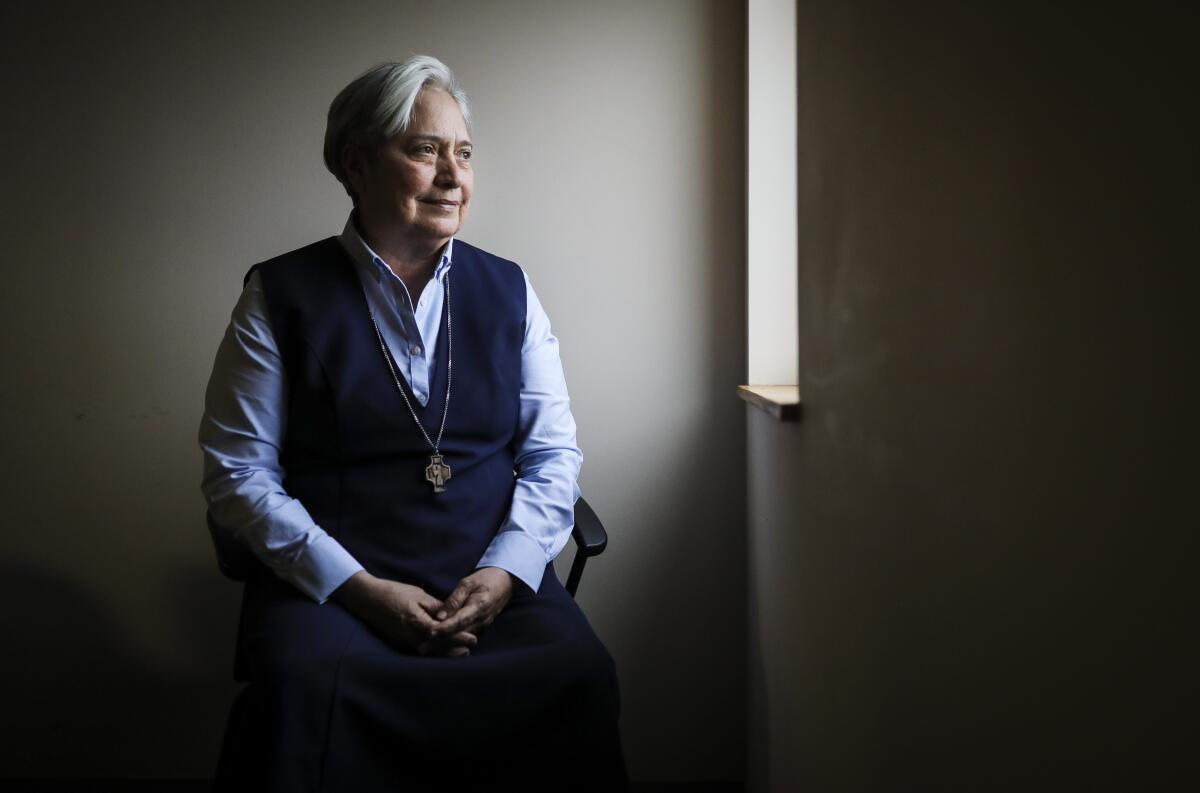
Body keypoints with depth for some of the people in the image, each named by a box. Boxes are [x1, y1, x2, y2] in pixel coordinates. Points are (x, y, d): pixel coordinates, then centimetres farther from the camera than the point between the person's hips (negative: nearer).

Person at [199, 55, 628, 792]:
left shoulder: (509, 290, 11)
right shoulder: (281, 295, 4)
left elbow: (554, 453, 10)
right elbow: (238, 472, 0)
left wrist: (506, 571, -8)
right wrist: (357, 587, -11)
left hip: (492, 584, 3)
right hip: (329, 587, -2)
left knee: (580, 676, -28)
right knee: (309, 687, -36)